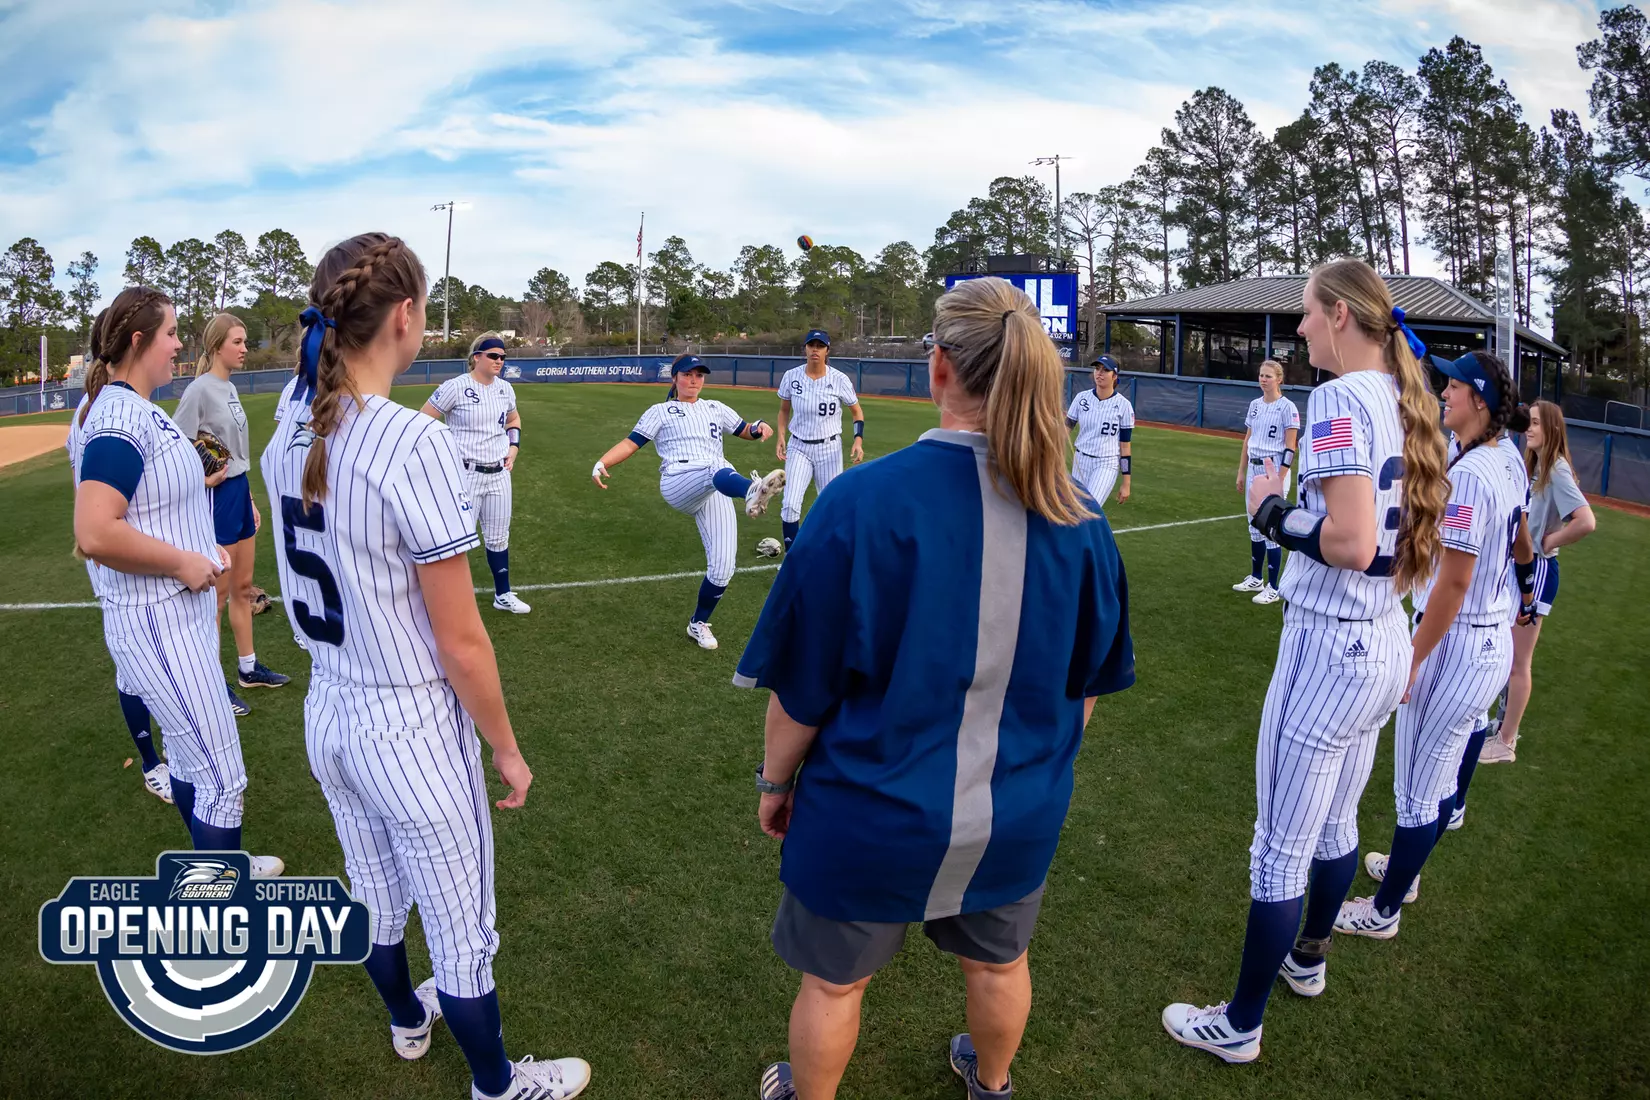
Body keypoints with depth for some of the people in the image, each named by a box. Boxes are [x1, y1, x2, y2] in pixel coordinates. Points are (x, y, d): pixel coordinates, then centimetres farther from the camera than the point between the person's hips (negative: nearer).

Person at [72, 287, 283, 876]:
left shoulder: (140, 410, 10)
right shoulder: (120, 418, -20)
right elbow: (94, 534, -30)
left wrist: (200, 547, 12)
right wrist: (183, 561, -20)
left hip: (182, 612, 10)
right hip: (158, 624, -10)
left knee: (190, 756, 24)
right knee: (222, 779, -4)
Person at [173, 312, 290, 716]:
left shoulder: (230, 388, 12)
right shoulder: (199, 391, -14)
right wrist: (203, 478, -20)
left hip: (239, 492, 8)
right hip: (216, 498, -8)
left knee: (242, 586, 16)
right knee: (218, 595, 0)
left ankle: (248, 668, 29)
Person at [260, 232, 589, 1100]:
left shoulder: (287, 439, -2)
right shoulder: (413, 443, -25)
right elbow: (461, 644, -21)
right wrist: (507, 747, -9)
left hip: (326, 712, 8)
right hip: (413, 730, -7)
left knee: (376, 898, 29)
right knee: (462, 933, 15)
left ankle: (407, 1020, 55)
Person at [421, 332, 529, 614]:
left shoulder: (505, 389, 6)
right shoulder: (456, 387, -13)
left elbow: (513, 419, 25)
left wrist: (514, 447, 10)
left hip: (499, 474, 6)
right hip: (466, 475, -6)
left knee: (498, 538, 16)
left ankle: (503, 595, 30)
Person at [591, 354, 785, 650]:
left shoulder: (716, 409, 29)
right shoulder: (661, 411, 19)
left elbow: (744, 431, 32)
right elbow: (630, 443, 10)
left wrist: (758, 428, 6)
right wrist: (601, 463, -8)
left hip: (716, 494, 4)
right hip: (677, 485, -4)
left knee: (722, 567, -7)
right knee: (718, 469, -40)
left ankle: (699, 624, 16)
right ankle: (751, 491, -76)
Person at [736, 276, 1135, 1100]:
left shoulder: (863, 500, -25)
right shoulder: (1079, 520, -11)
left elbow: (802, 689, -17)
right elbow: (1086, 686, 2)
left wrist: (775, 781, 1)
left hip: (872, 816, -4)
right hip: (1018, 817, 4)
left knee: (834, 981, 22)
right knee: (998, 963, 30)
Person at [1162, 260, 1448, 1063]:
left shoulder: (1340, 399, -18)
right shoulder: (1405, 400, 8)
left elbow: (1351, 543, -27)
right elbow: (1400, 530, 13)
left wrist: (1271, 512, -12)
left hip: (1329, 648, -9)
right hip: (1386, 644, 9)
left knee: (1280, 849, 3)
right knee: (1335, 826, 25)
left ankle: (1239, 1027, 19)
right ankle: (1308, 960, 46)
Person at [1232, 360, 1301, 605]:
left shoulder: (1287, 407, -10)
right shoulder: (1255, 405, 10)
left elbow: (1290, 448, -13)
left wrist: (1279, 481, -18)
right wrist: (1241, 472, 14)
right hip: (1253, 470, 7)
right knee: (1255, 527, 14)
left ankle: (1273, 588, 3)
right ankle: (1255, 578, 27)